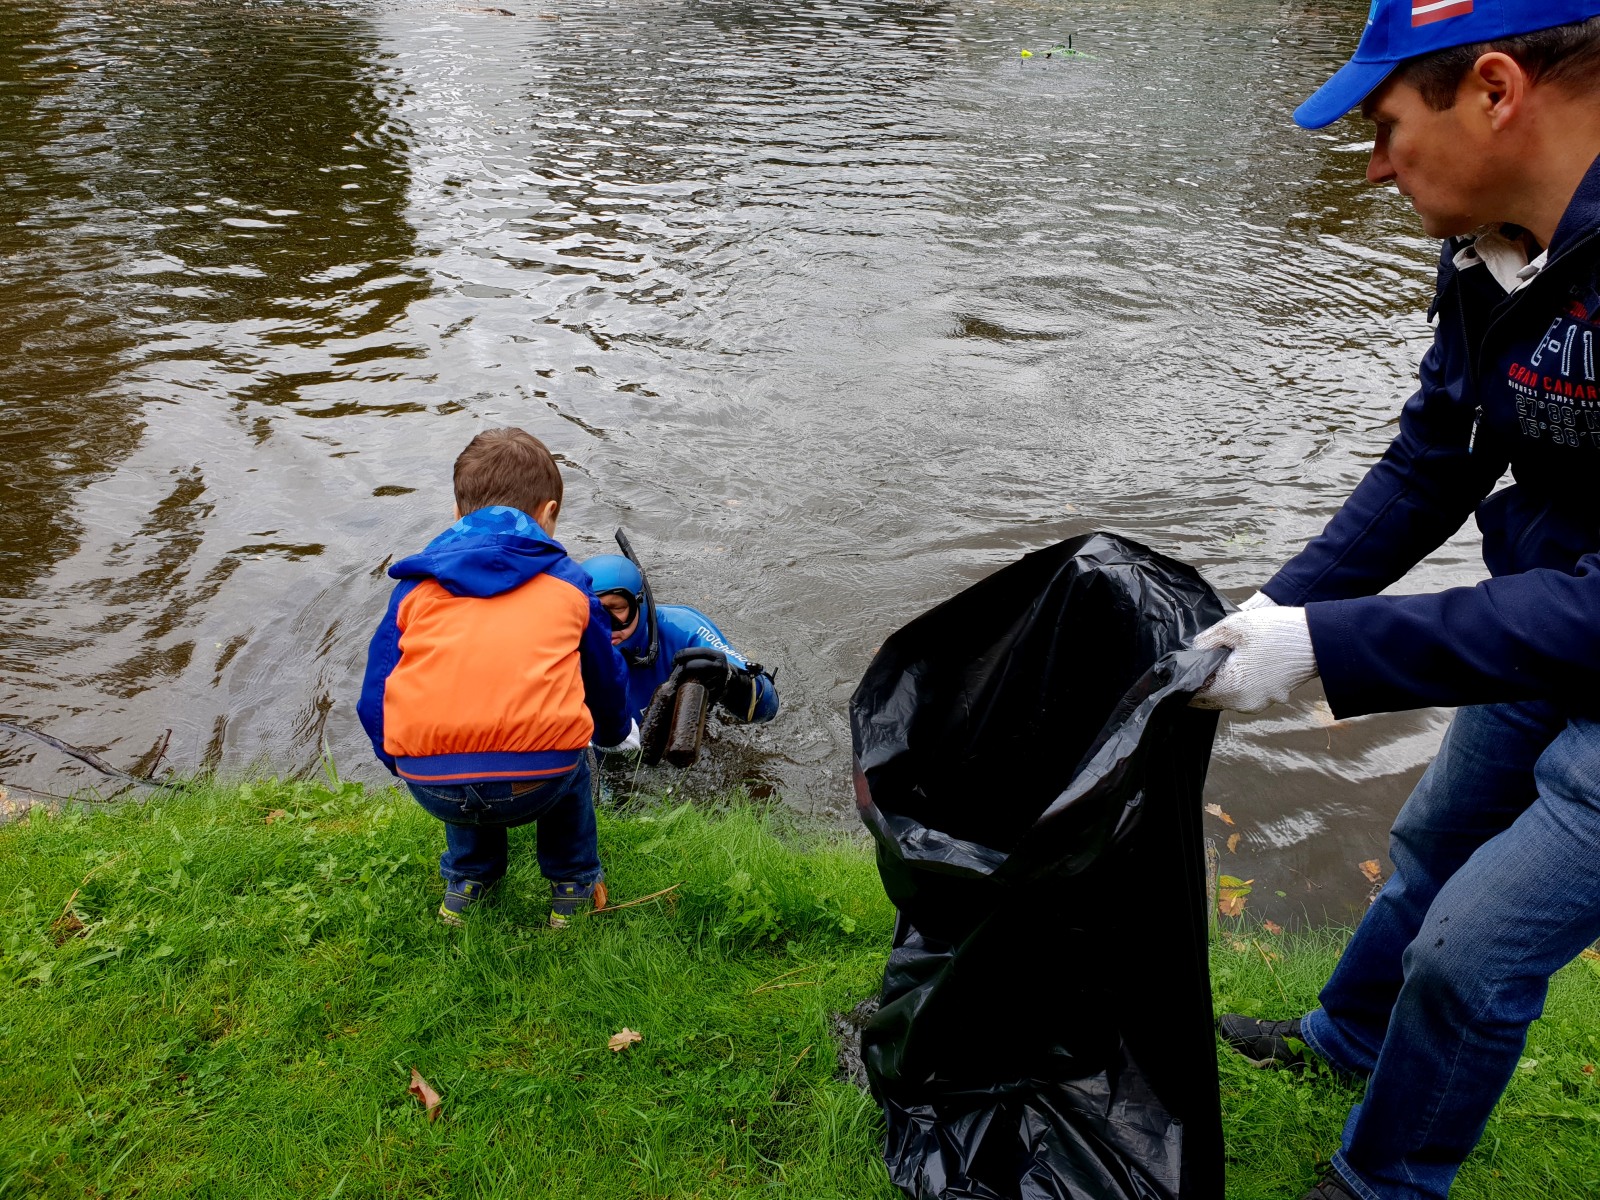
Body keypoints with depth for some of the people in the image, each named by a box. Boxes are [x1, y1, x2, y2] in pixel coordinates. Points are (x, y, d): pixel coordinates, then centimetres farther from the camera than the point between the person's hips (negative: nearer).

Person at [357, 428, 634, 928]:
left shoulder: (417, 585, 20)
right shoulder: (568, 582, 20)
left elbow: (376, 699, 19)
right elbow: (606, 679, 34)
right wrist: (615, 732, 57)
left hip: (433, 787, 2)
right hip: (539, 782, -2)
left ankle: (466, 881, 45)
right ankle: (574, 888, 42)